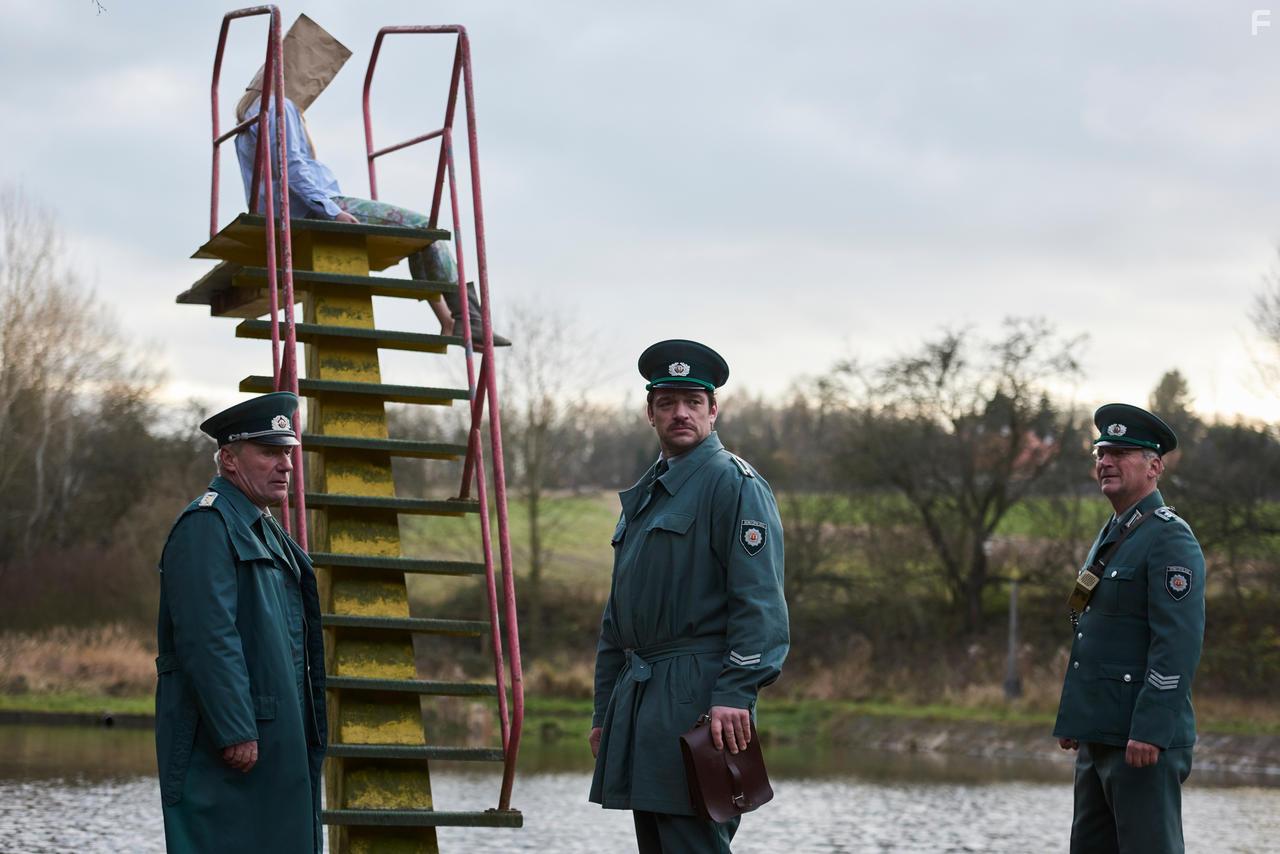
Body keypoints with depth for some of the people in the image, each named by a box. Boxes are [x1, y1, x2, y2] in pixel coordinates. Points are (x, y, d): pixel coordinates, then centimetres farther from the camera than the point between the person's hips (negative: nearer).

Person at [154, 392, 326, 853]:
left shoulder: (265, 530, 21)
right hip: (228, 742, -10)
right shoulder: (206, 525, -11)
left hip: (277, 741, 10)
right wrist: (235, 733, -24)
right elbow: (206, 638, -20)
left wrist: (309, 736, 22)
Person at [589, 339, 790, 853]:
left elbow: (760, 600, -14)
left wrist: (736, 693, -23)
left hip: (697, 698, -9)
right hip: (639, 697, 9)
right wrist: (605, 710, 20)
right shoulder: (641, 497, 21)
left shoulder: (734, 484, -5)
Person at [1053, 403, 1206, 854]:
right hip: (1100, 733, 10)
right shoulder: (1111, 537, 20)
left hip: (1145, 737, -10)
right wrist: (1072, 717, 20)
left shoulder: (1170, 538, -11)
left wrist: (1150, 731, -24)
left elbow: (1178, 644, -19)